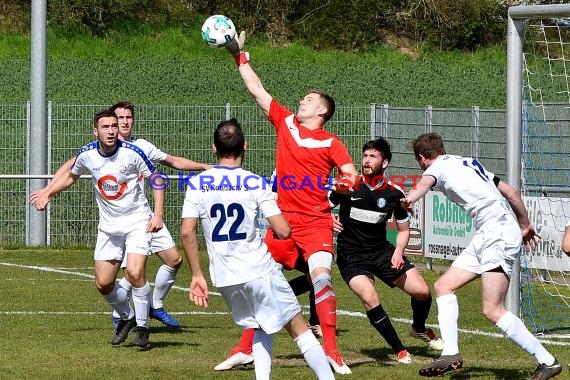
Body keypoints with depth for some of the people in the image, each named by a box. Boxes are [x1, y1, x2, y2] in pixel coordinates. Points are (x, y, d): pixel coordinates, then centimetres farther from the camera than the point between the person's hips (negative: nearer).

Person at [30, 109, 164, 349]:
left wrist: (158, 214, -14)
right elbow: (71, 176, 17)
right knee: (103, 284, 2)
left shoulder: (132, 153, -17)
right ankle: (127, 317, 31)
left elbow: (156, 179, -6)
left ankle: (142, 327, -6)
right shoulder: (87, 154, -6)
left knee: (135, 273, -23)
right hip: (108, 225, 4)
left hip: (138, 221, -4)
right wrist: (47, 193, 10)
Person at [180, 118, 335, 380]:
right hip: (260, 270, -3)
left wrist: (196, 275, 1)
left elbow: (187, 232, -6)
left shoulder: (198, 184, 0)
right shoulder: (255, 183, -7)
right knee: (298, 328, 5)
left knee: (259, 330, 23)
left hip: (224, 278, 3)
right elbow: (283, 231, -12)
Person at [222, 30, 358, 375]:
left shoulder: (331, 142, -2)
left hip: (316, 221, -5)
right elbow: (256, 89, 12)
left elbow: (352, 178, -8)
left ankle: (331, 350, -21)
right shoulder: (286, 122, 9)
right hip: (283, 218, 5)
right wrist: (240, 56, 11)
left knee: (321, 276, -21)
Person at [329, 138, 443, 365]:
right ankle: (399, 350, -12)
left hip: (382, 251, 3)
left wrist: (398, 251, -9)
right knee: (369, 298, -29)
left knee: (422, 291, -7)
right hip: (351, 256, -3)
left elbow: (403, 229, 10)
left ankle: (419, 329, 29)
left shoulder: (394, 194, -3)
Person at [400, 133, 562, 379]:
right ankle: (451, 354, 0)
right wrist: (525, 226, 37)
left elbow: (425, 183, -23)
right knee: (444, 286, 8)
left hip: (499, 235, -10)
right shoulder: (469, 163, 23)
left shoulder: (438, 166, 1)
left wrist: (410, 199, -42)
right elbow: (511, 192, 26)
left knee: (492, 311, -14)